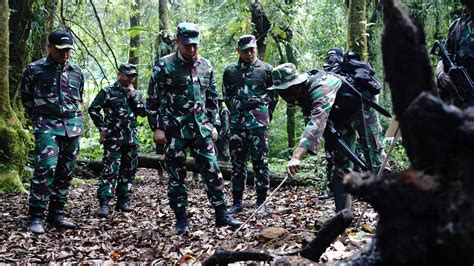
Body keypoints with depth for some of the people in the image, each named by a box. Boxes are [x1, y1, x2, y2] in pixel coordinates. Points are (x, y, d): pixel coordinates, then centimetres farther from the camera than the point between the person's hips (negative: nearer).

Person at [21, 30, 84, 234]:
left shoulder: (76, 72, 11)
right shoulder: (34, 70, -1)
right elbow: (26, 98, 8)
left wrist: (74, 120, 15)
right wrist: (40, 119, 9)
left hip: (73, 126, 5)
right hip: (47, 126, -4)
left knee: (65, 171, 6)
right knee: (45, 169, -16)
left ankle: (57, 213, 16)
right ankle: (36, 217, -8)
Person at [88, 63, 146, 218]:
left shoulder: (136, 94, 15)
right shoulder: (108, 92, 0)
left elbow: (143, 112, 3)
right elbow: (93, 109, -1)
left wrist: (133, 96, -4)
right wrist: (102, 128, -6)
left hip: (132, 138, 6)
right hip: (113, 137, -5)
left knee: (129, 170, 8)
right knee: (110, 170, -11)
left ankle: (123, 201, 19)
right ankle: (104, 204, -9)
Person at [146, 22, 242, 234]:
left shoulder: (206, 66, 9)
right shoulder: (165, 66, -5)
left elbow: (212, 98, 16)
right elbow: (153, 100, -4)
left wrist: (214, 125, 11)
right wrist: (156, 128, -9)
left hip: (201, 129, 4)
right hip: (174, 131, -3)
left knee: (212, 172, 2)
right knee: (176, 176, 4)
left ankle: (222, 214, 12)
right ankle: (181, 220, 14)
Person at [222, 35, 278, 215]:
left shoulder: (266, 69, 5)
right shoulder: (230, 71, 11)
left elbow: (273, 95, 10)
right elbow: (226, 96, 17)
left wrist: (265, 115, 7)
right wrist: (239, 106, 8)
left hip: (258, 123, -3)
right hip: (237, 123, 3)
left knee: (260, 162, -1)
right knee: (237, 163, 6)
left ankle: (261, 202, 8)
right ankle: (237, 202, 14)